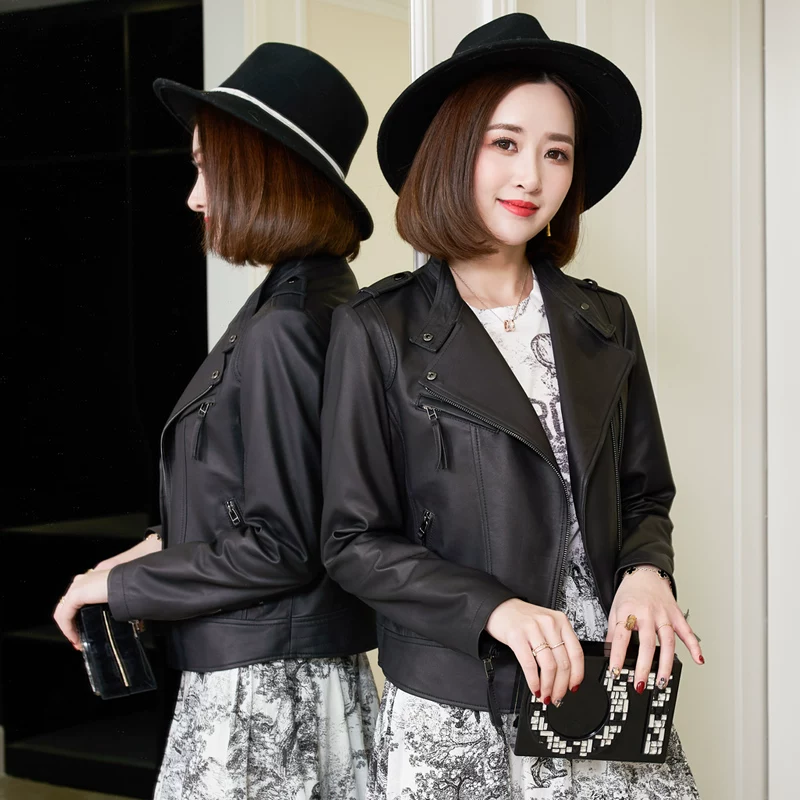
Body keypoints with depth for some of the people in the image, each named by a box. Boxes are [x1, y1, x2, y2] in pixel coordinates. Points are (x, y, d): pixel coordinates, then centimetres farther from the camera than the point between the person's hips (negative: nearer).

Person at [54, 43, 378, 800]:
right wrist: (163, 549, 12)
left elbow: (277, 547, -19)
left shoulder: (284, 326, -19)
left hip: (263, 688, -8)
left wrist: (120, 584, -8)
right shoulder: (318, 296, 7)